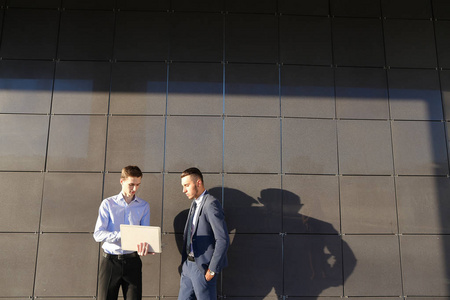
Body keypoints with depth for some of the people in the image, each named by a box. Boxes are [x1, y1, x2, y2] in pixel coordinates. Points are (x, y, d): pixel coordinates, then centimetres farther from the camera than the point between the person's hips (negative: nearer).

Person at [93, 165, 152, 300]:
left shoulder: (144, 206, 6)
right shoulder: (108, 204, 1)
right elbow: (98, 234, -6)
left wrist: (145, 244, -22)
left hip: (132, 261, 1)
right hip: (110, 260, -1)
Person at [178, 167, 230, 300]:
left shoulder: (211, 204, -18)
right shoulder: (195, 203, 11)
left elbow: (223, 240, -22)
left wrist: (212, 270, -18)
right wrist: (185, 262, 11)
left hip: (203, 267, -8)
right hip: (188, 264, 9)